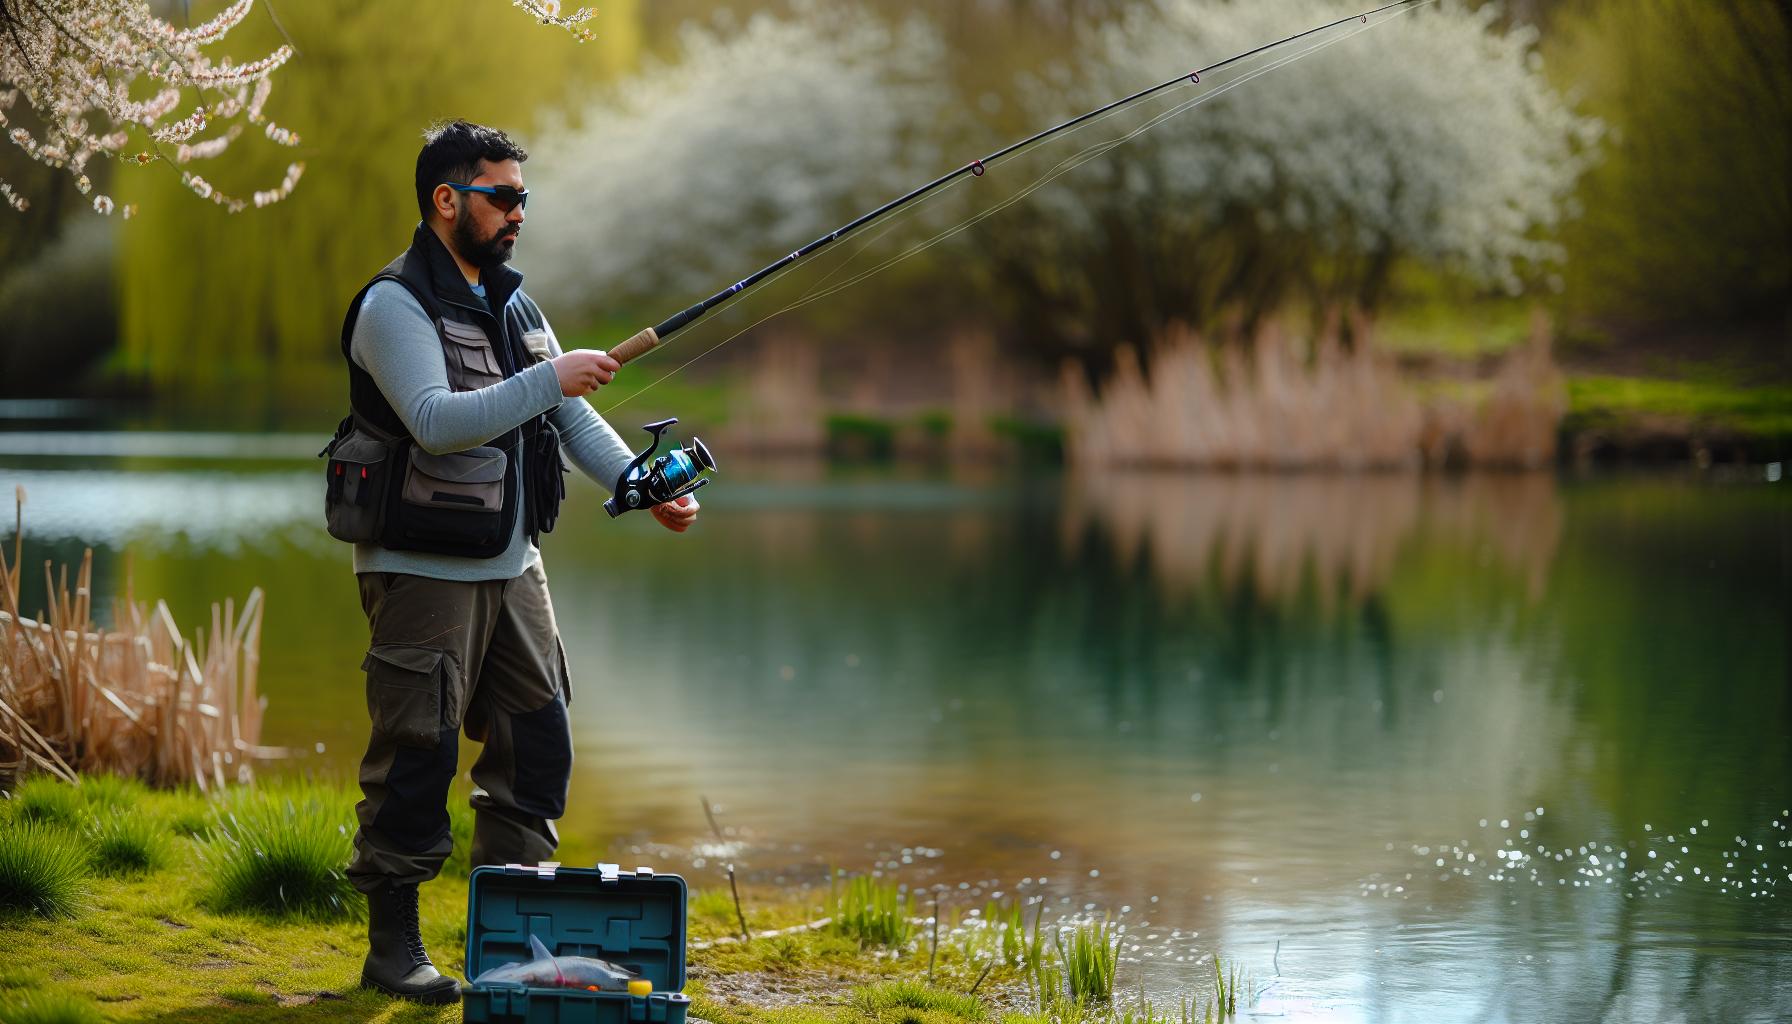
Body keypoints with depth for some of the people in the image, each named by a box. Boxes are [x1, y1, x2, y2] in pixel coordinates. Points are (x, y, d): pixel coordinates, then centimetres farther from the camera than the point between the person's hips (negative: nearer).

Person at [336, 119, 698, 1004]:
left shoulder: (512, 304, 14)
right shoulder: (395, 307, -12)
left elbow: (573, 419, 13)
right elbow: (436, 421, -26)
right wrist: (548, 380, -28)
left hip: (512, 566, 8)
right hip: (423, 570, -8)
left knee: (536, 745, 8)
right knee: (416, 755, -4)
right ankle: (393, 946, 6)